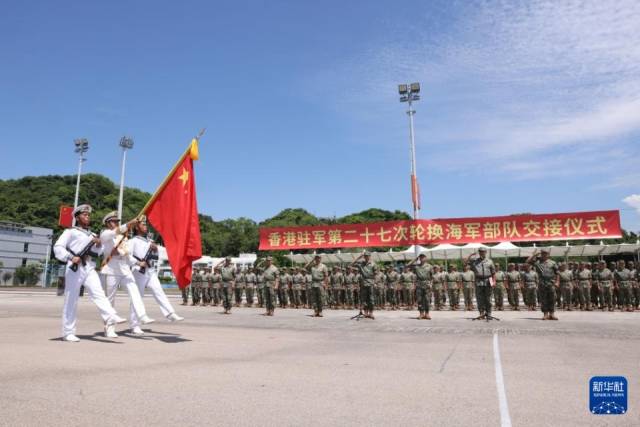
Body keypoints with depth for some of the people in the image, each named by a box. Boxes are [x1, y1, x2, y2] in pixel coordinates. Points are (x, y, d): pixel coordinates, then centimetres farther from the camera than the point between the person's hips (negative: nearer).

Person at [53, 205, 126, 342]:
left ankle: (111, 317, -29)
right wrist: (71, 257, -20)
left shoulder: (92, 235, 23)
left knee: (98, 293, -13)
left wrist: (99, 245, 1)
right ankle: (68, 333, 7)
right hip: (75, 268, -5)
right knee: (71, 300, 0)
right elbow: (57, 247, -6)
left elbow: (97, 252, 23)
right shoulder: (71, 232, 4)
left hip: (89, 268, 5)